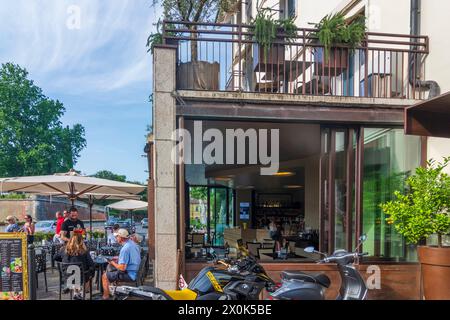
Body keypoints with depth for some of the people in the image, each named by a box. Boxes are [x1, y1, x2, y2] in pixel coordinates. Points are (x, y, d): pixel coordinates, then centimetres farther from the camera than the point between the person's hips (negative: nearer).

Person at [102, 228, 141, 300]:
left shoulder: (125, 249, -25)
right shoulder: (133, 243, 3)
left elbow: (122, 268, -26)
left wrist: (113, 263, -10)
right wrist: (118, 258, 12)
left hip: (129, 275, -9)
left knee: (104, 276, -1)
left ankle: (106, 297, 7)